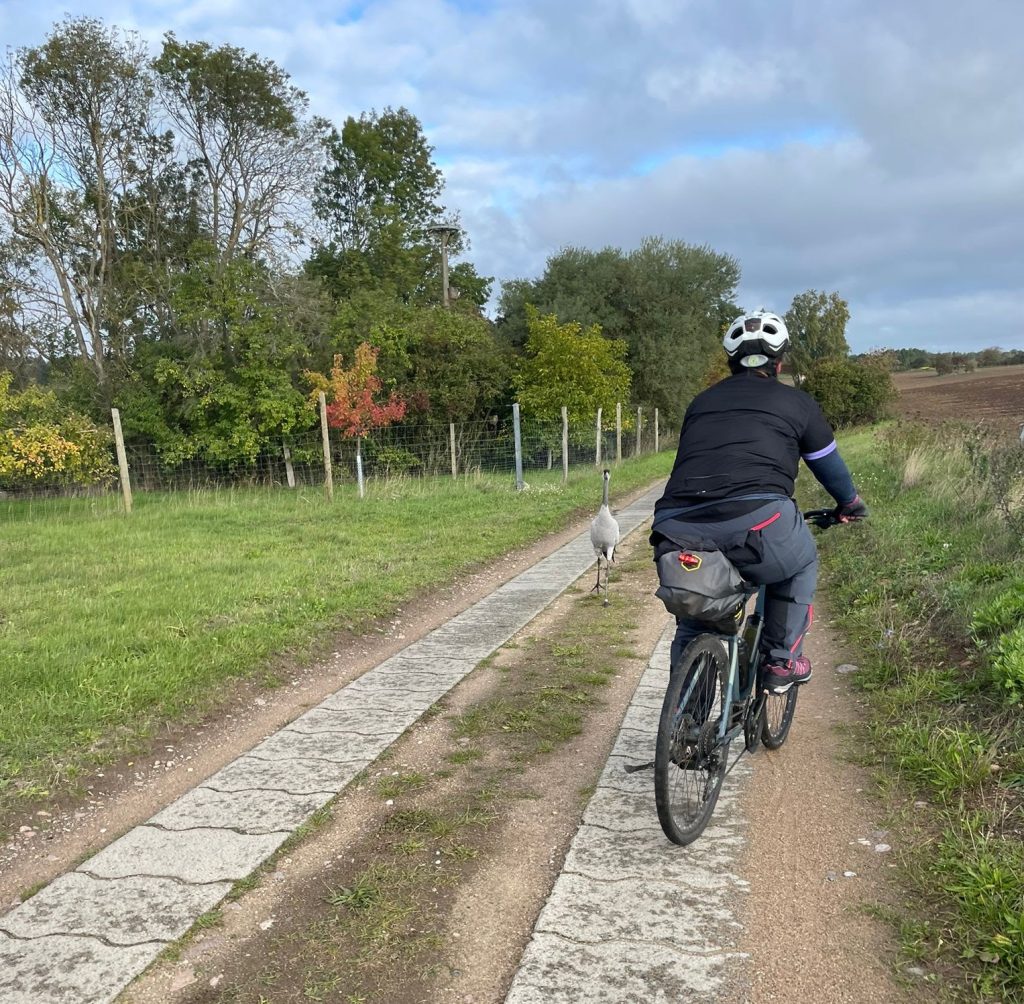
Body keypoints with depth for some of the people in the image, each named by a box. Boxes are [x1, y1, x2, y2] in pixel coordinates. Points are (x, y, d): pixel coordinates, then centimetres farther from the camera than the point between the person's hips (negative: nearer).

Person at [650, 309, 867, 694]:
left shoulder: (701, 402, 27)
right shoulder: (796, 402, 18)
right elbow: (829, 464, 31)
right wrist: (850, 504, 52)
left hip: (676, 530, 4)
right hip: (756, 524, -3)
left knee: (691, 628, 27)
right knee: (802, 562, 31)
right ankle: (782, 661, 28)